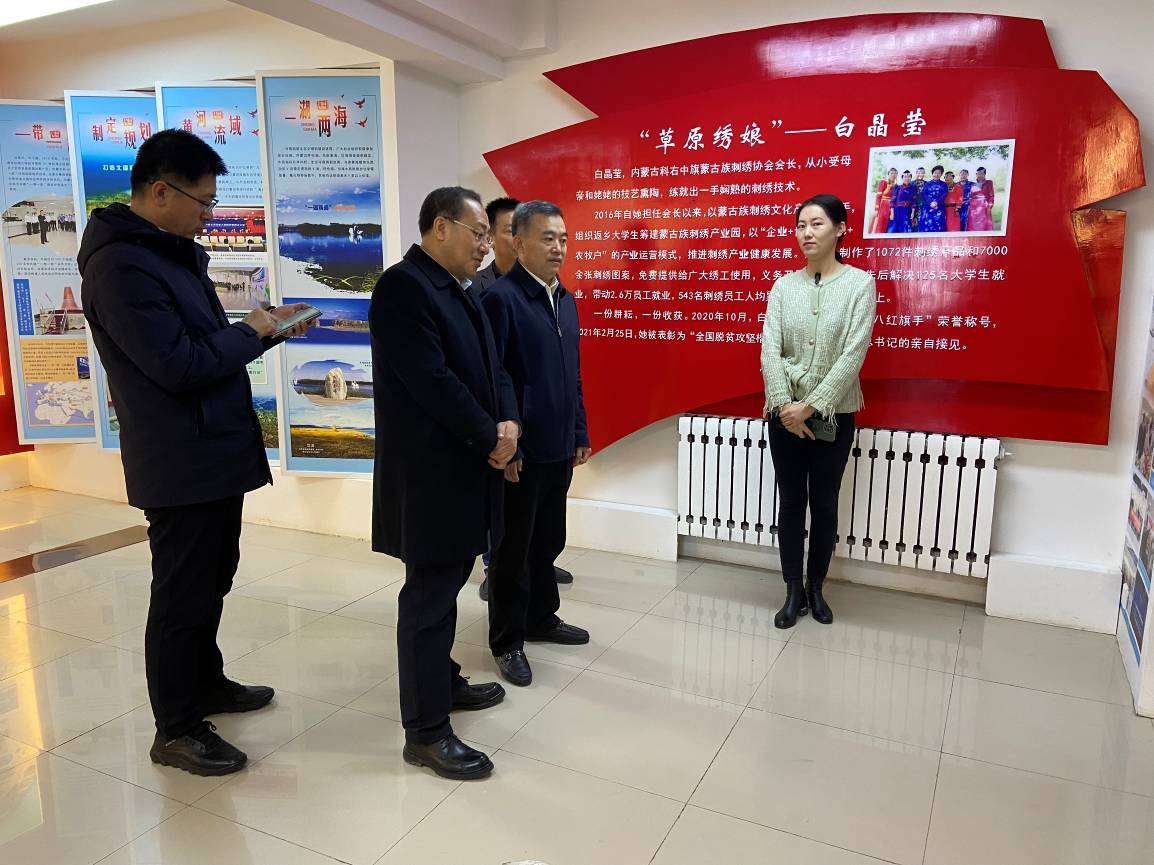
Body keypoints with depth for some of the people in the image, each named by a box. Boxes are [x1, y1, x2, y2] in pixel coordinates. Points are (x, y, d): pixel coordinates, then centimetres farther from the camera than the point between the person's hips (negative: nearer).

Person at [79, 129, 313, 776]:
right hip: (180, 464, -10)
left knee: (211, 580, 21)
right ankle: (176, 730, 19)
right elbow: (180, 365, -24)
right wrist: (251, 333, -12)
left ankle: (205, 683, 39)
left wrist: (265, 326, 3)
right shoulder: (121, 266, -19)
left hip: (215, 453, 10)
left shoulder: (171, 253, 12)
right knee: (183, 595, 3)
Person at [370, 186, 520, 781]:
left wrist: (508, 422, -5)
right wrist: (490, 440, -14)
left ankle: (442, 679, 36)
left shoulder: (462, 291, 15)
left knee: (446, 584, 19)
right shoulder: (403, 287, -15)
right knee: (429, 594, -2)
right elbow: (432, 380, -22)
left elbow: (490, 367, 14)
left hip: (464, 466, 9)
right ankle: (425, 730, 10)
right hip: (429, 473, -9)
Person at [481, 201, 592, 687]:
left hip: (559, 447, 7)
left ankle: (541, 618, 37)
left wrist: (580, 434, 14)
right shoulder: (501, 297, -13)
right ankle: (507, 641, 21)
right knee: (513, 548, 6)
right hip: (521, 450, -7)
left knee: (548, 541, 19)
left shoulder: (565, 298, 12)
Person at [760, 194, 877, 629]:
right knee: (791, 502, 8)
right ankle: (794, 592, 20)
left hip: (833, 414, -2)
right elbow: (769, 349, -5)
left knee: (824, 504, 9)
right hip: (784, 412, 2)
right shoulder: (783, 286, 3)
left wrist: (810, 406, -16)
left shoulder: (860, 283, -5)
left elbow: (853, 354, -12)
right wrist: (784, 405, -15)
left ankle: (816, 588, 26)